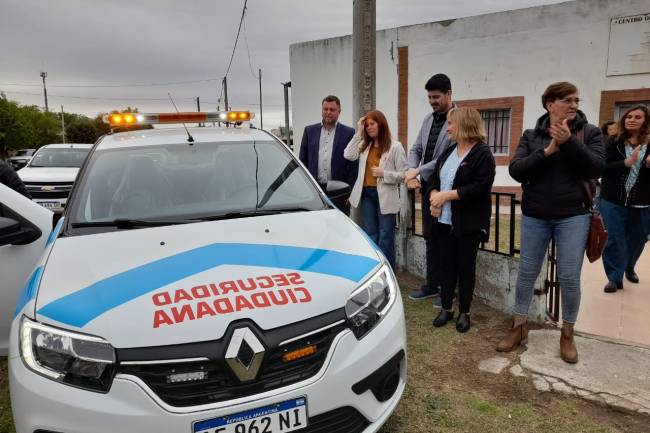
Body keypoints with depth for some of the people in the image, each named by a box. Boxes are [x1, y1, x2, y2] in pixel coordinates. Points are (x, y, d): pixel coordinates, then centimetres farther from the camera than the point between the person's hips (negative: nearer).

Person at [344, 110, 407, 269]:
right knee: (370, 236, 13)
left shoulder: (395, 146, -4)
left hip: (385, 196, -5)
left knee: (385, 237, 4)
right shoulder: (364, 146, 10)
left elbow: (403, 174, -6)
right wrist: (358, 133, -4)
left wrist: (384, 173, -19)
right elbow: (348, 155, -8)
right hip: (366, 194, 5)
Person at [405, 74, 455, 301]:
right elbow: (416, 148, 13)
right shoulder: (428, 119, 12)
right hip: (428, 187, 8)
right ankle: (432, 284, 28)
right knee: (430, 237, 15)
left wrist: (419, 170, -19)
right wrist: (412, 171, -6)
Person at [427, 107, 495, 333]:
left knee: (466, 267, 6)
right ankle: (446, 308, 23)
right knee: (446, 264, 10)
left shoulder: (483, 154, -10)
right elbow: (435, 179, 14)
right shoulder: (448, 152, 14)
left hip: (468, 224, -6)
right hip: (444, 221, 6)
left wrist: (446, 195, -19)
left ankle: (464, 312, 19)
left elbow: (479, 188, -20)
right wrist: (434, 196, -7)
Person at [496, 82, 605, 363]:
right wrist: (547, 151, -20)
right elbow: (515, 170, -9)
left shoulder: (589, 132, 1)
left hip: (573, 216, -1)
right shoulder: (531, 136, 3)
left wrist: (569, 142, -21)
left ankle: (567, 334, 22)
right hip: (535, 216, 1)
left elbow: (596, 169, -12)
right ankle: (519, 328, 23)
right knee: (526, 273, 8)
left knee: (569, 277, 2)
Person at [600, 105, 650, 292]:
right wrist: (627, 163, -23)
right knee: (614, 240, 2)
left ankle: (629, 267, 42)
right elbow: (603, 168, -10)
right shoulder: (614, 143, -1)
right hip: (613, 201, -2)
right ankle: (615, 277, 15)